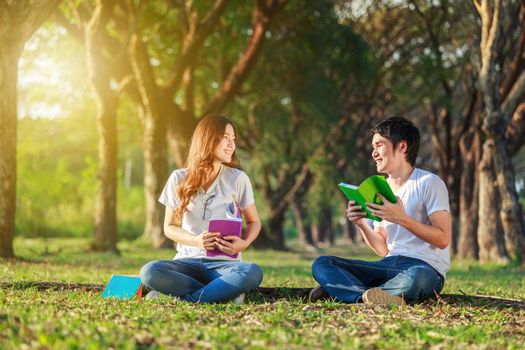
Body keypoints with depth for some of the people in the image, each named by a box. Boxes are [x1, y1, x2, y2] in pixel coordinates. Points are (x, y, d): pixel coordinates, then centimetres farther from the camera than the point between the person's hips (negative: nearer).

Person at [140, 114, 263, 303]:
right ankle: (222, 293, -22)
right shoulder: (179, 179, 4)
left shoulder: (238, 179, 2)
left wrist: (244, 243, -13)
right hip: (188, 261, 0)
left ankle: (181, 298, -25)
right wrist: (196, 240, -13)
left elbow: (254, 222, 11)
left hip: (223, 263, 0)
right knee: (149, 272, -32)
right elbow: (170, 227, 8)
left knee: (253, 273, -36)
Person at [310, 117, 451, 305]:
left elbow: (443, 239, -11)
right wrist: (361, 224, -2)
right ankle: (376, 295, -34)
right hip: (390, 265, 6)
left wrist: (402, 219, -21)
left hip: (426, 267, -6)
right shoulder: (380, 189, 17)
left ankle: (342, 290, -34)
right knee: (321, 265, -12)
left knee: (416, 278, -44)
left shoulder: (429, 183, -3)